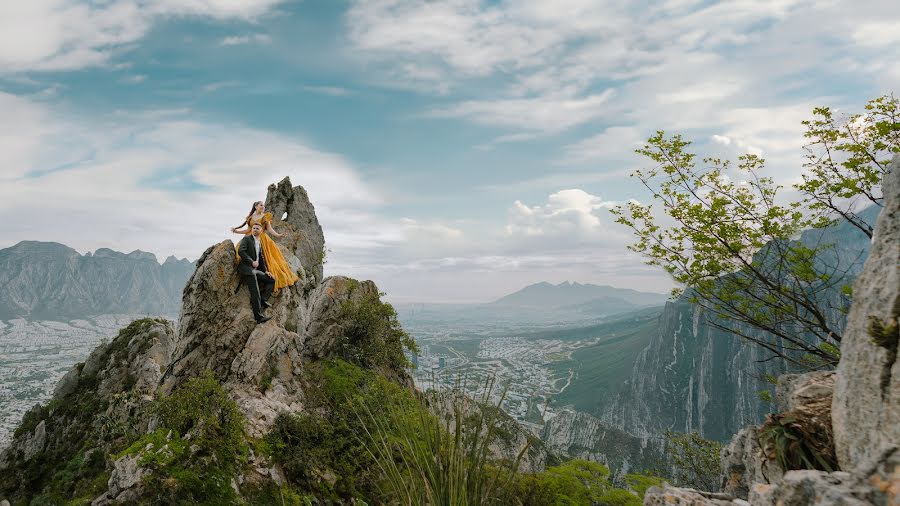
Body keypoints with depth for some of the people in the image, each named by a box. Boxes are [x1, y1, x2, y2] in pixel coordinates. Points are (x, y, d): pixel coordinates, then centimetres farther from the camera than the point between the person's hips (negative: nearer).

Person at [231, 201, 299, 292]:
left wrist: (277, 235, -13)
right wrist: (236, 231, 11)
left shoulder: (265, 216, 10)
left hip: (262, 239, -3)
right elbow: (248, 230, 16)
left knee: (265, 259, -13)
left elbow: (269, 229, 2)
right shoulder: (250, 218, 16)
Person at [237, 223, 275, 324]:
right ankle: (258, 316, -17)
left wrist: (266, 271, 11)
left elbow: (261, 258, 22)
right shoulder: (246, 239, 0)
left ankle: (263, 300, -10)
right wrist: (252, 262, -18)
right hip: (247, 268, -8)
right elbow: (240, 251, -14)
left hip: (256, 270, 8)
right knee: (255, 292, -14)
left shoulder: (260, 242, 20)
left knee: (271, 279, 1)